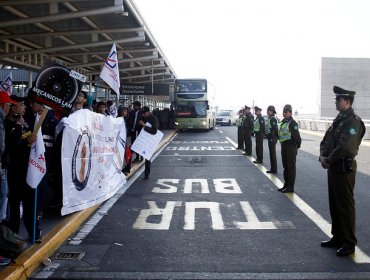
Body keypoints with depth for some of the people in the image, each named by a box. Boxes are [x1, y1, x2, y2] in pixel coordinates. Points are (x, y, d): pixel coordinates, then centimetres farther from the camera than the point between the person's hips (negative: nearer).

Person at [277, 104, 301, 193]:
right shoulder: (283, 122, 14)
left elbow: (296, 135, -19)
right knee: (285, 167, 15)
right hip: (283, 146, 9)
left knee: (291, 167, -3)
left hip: (291, 147, -9)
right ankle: (286, 184, 24)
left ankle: (291, 187, 2)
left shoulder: (292, 123, -14)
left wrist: (298, 145, -11)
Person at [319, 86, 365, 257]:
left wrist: (328, 160, -15)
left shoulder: (353, 121, -16)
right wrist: (323, 156, -4)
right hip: (333, 166, 9)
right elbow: (326, 140, 13)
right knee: (334, 204, 16)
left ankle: (349, 243, 10)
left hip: (345, 167, -9)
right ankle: (337, 238, 29)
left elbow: (345, 147, -25)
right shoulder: (339, 119, 13)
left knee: (345, 205, -1)